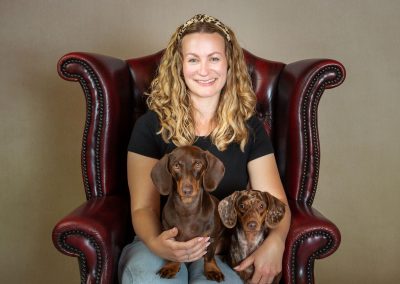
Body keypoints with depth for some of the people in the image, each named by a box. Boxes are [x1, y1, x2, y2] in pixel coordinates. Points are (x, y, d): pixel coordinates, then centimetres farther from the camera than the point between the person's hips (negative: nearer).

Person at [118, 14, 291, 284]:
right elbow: (144, 207, -5)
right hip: (165, 240, 0)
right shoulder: (151, 125, -2)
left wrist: (275, 242, -23)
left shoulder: (249, 128, 3)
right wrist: (156, 243, -28)